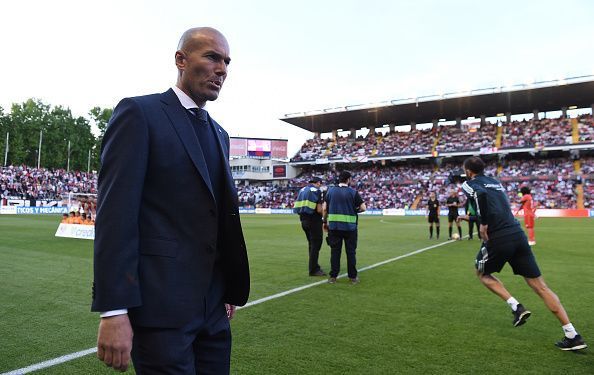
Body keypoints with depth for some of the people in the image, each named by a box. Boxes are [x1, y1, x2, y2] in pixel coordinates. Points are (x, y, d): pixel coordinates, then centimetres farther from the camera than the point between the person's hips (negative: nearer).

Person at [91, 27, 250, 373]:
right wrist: (113, 311, -18)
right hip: (160, 304, -7)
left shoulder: (219, 134, 16)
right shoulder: (139, 113, -6)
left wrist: (230, 291, 15)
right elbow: (115, 213, -14)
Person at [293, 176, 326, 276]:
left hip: (303, 220, 8)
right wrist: (325, 214, 2)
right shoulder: (317, 191, -10)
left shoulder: (302, 190, 12)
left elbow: (298, 206, 11)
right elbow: (319, 210, -17)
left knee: (311, 244, 19)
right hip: (314, 221, -7)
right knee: (315, 245, 2)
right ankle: (314, 270, 6)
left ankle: (314, 266, 29)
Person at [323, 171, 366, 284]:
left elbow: (325, 208, 2)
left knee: (335, 251, 7)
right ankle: (353, 277, 13)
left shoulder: (330, 191, 3)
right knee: (351, 252, 7)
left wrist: (325, 221, 13)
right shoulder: (353, 192, -5)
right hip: (350, 227, -2)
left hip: (334, 226, 2)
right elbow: (363, 208, -5)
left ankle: (333, 276, 10)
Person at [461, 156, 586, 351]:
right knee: (540, 286, 8)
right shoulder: (495, 182, 24)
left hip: (497, 239, -6)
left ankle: (516, 307, 5)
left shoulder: (469, 184, 3)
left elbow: (481, 194, -22)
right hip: (518, 234, 6)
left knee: (482, 273, 22)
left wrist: (483, 224, -14)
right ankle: (573, 335, 4)